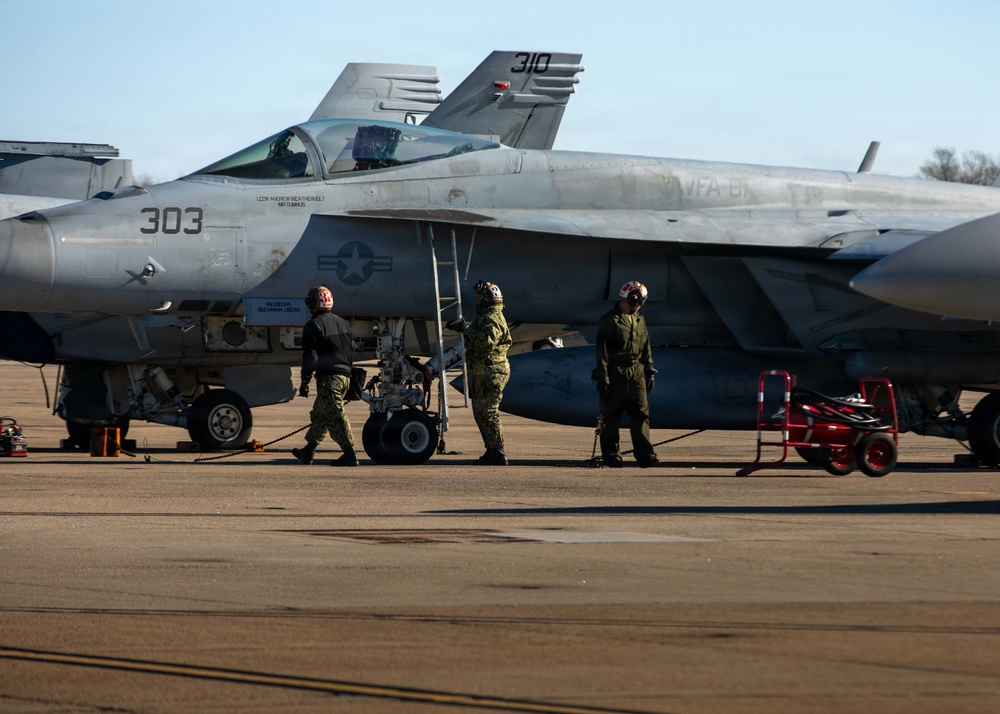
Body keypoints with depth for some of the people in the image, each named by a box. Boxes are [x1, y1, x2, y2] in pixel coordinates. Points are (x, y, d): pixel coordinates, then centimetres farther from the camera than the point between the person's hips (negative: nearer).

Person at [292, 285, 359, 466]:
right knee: (319, 414, 19)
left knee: (335, 417, -8)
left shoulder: (314, 325, -9)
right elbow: (351, 352, 21)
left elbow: (310, 356, -14)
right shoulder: (342, 323, 16)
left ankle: (350, 453, -14)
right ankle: (308, 451, 26)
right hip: (344, 376, 9)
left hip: (328, 377, -9)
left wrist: (305, 380, -10)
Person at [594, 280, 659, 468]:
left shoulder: (639, 320, 15)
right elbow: (602, 351, -8)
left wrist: (650, 372, 15)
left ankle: (645, 455, 2)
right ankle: (611, 456, 6)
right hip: (615, 376, -6)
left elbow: (646, 349, 22)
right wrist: (603, 378, -12)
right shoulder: (609, 320, -5)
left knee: (641, 414, 1)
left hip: (636, 376, 6)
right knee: (611, 417, 0)